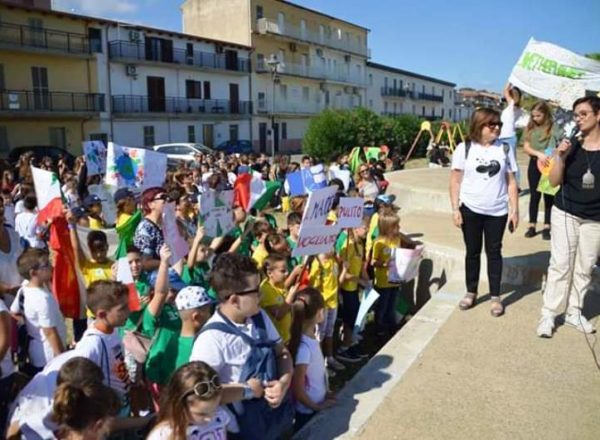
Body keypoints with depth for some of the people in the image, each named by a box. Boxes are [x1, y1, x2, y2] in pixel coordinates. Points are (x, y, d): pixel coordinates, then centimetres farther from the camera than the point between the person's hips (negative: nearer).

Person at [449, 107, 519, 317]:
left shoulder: (504, 149, 2)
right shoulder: (464, 148, -3)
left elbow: (511, 182, 4)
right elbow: (455, 181, -2)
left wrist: (514, 210, 0)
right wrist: (455, 209, -7)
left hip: (497, 211, 1)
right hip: (470, 209, -1)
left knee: (494, 252, 8)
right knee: (472, 252, 11)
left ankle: (495, 297, 18)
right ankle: (471, 292, 26)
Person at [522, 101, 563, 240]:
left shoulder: (553, 127, -8)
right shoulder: (530, 127, 2)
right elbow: (526, 147, -3)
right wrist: (539, 154, -19)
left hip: (550, 164, -3)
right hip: (535, 164, 3)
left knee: (549, 195, 7)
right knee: (534, 195, 10)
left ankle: (547, 227, 16)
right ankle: (532, 225, 19)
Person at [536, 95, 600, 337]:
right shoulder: (570, 145, -2)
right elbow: (554, 181, -3)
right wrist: (561, 157, -17)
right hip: (565, 213, -1)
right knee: (560, 265, -1)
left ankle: (574, 313, 23)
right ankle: (548, 315, 5)